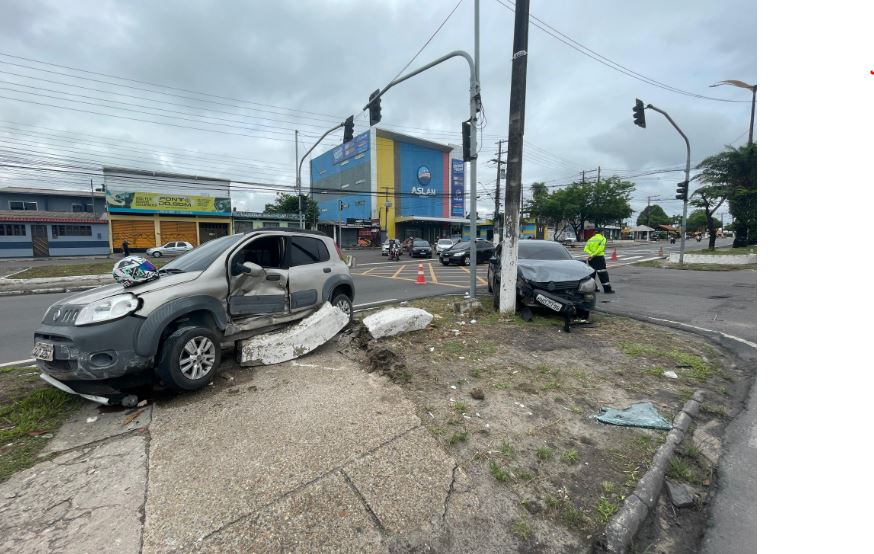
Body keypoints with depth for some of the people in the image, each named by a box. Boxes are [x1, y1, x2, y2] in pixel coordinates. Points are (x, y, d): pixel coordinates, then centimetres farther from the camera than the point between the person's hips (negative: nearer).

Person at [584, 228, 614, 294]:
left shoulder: (590, 239, 13)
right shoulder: (603, 239, -2)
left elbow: (586, 249, 1)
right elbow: (601, 248, -18)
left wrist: (591, 254, -12)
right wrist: (594, 254, -17)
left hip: (591, 258, 5)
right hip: (599, 257, -5)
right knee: (603, 273, -3)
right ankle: (607, 289, -2)